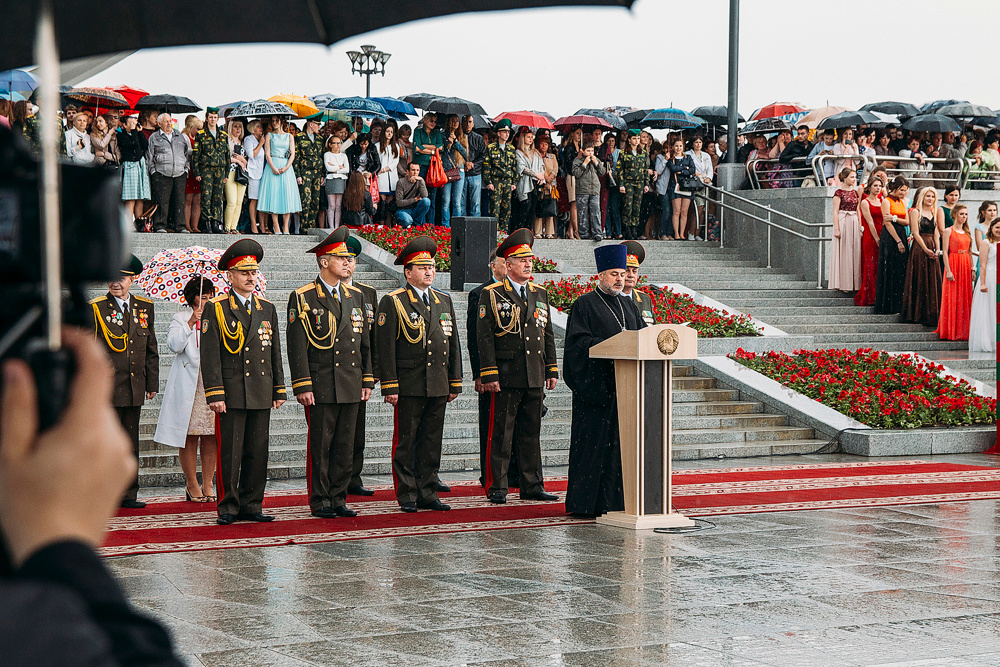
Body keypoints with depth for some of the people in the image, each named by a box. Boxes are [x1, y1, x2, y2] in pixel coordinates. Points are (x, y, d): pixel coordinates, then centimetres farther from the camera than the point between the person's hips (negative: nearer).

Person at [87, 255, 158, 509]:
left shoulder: (144, 307, 11)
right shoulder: (95, 309, -2)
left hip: (134, 389, 4)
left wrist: (152, 383, 12)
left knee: (130, 443, 9)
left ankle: (128, 494, 17)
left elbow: (151, 350, 16)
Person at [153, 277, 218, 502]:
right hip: (188, 386, -3)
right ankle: (192, 484, 9)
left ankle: (208, 485, 9)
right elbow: (174, 345, -9)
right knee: (190, 436, -2)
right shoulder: (180, 319, 6)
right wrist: (191, 322, -16)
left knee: (211, 437, 1)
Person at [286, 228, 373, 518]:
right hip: (320, 387, -5)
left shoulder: (355, 296, 13)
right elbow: (296, 345, -8)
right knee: (320, 446, 0)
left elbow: (364, 340, 15)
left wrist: (368, 380, 10)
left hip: (351, 385, 5)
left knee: (345, 445, 7)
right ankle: (320, 501, 8)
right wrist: (302, 385, -14)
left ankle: (339, 498, 15)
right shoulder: (302, 298, -4)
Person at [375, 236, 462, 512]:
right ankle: (407, 497, 6)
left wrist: (454, 383, 13)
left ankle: (428, 494, 15)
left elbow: (453, 345, 17)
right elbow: (385, 347, -8)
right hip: (408, 386, -5)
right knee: (405, 443, 0)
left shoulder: (444, 301, 14)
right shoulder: (392, 302, -4)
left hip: (438, 385, 5)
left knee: (432, 442, 9)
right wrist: (389, 386, -13)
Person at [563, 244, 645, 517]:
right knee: (595, 442, -6)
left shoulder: (629, 306, 19)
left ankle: (617, 499, 10)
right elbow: (578, 341, -11)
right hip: (596, 384, -6)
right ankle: (586, 502, -1)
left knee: (621, 442, 5)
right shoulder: (584, 305, -1)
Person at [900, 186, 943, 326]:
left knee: (933, 280, 3)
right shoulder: (915, 212, -3)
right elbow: (916, 233, -9)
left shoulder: (933, 213, 16)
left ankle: (932, 314, 7)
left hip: (932, 248, 6)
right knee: (921, 280, -5)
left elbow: (935, 233, 14)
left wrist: (937, 249, -2)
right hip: (919, 248, -6)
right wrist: (926, 249, -15)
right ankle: (919, 313, -1)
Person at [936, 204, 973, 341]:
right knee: (952, 298, -5)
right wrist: (948, 270, -15)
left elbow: (969, 252, 16)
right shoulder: (948, 231, -4)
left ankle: (963, 331, 10)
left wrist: (972, 269, 8)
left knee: (965, 298, 5)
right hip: (953, 264, -6)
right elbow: (945, 252, -9)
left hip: (966, 266, 6)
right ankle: (950, 331, -1)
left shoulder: (967, 232, 14)